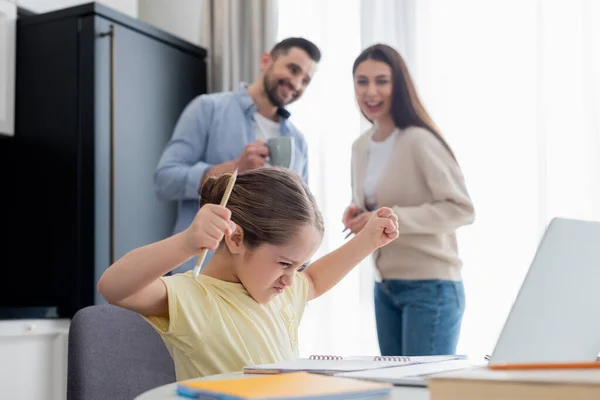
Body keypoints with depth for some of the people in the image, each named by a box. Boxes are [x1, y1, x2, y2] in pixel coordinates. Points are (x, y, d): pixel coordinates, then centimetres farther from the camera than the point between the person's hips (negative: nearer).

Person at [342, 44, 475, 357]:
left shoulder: (419, 140, -14)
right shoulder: (360, 147, 9)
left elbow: (461, 209, -17)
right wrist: (356, 216, 0)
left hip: (430, 287, -7)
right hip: (384, 288, 7)